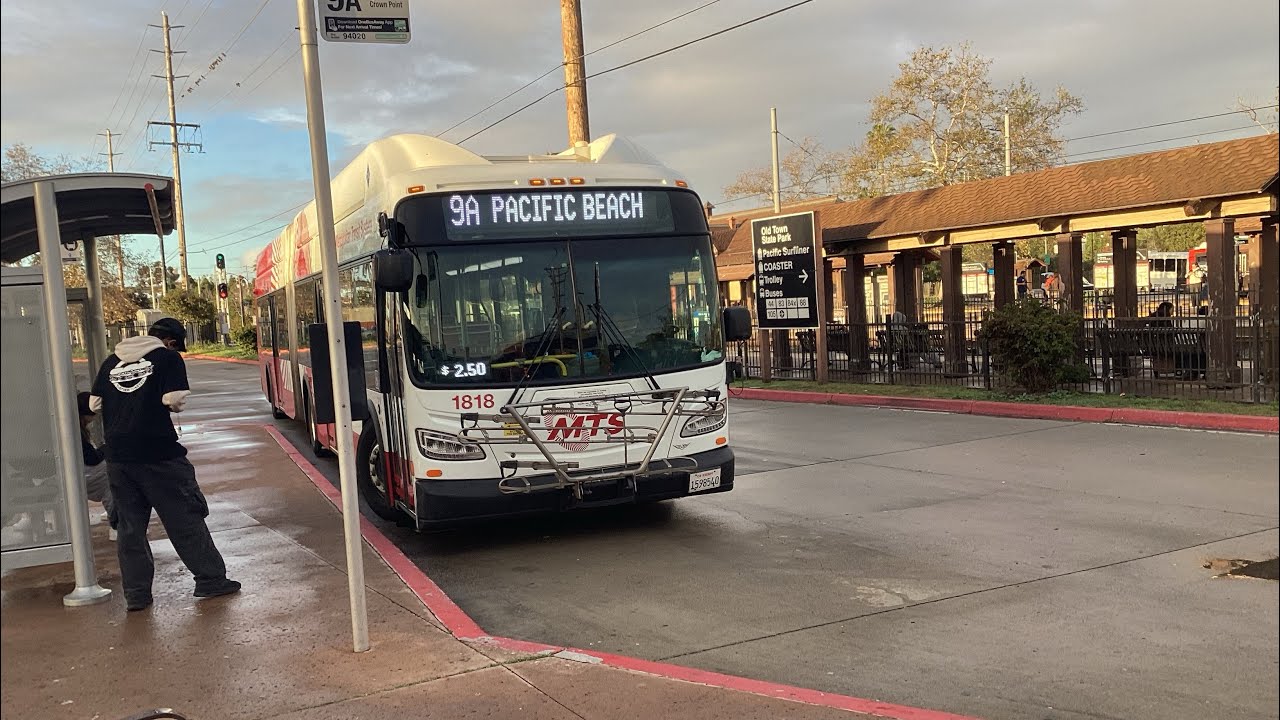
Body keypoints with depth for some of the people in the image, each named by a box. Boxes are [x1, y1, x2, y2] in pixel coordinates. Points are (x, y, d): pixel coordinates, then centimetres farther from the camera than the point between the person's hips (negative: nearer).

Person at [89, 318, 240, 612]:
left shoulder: (112, 361, 13)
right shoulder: (168, 357, -4)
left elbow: (94, 404, 12)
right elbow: (174, 400, -14)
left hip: (117, 457, 5)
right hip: (158, 454, -5)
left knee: (129, 527, 11)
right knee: (185, 519, 5)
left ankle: (136, 595, 14)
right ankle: (210, 580, 12)